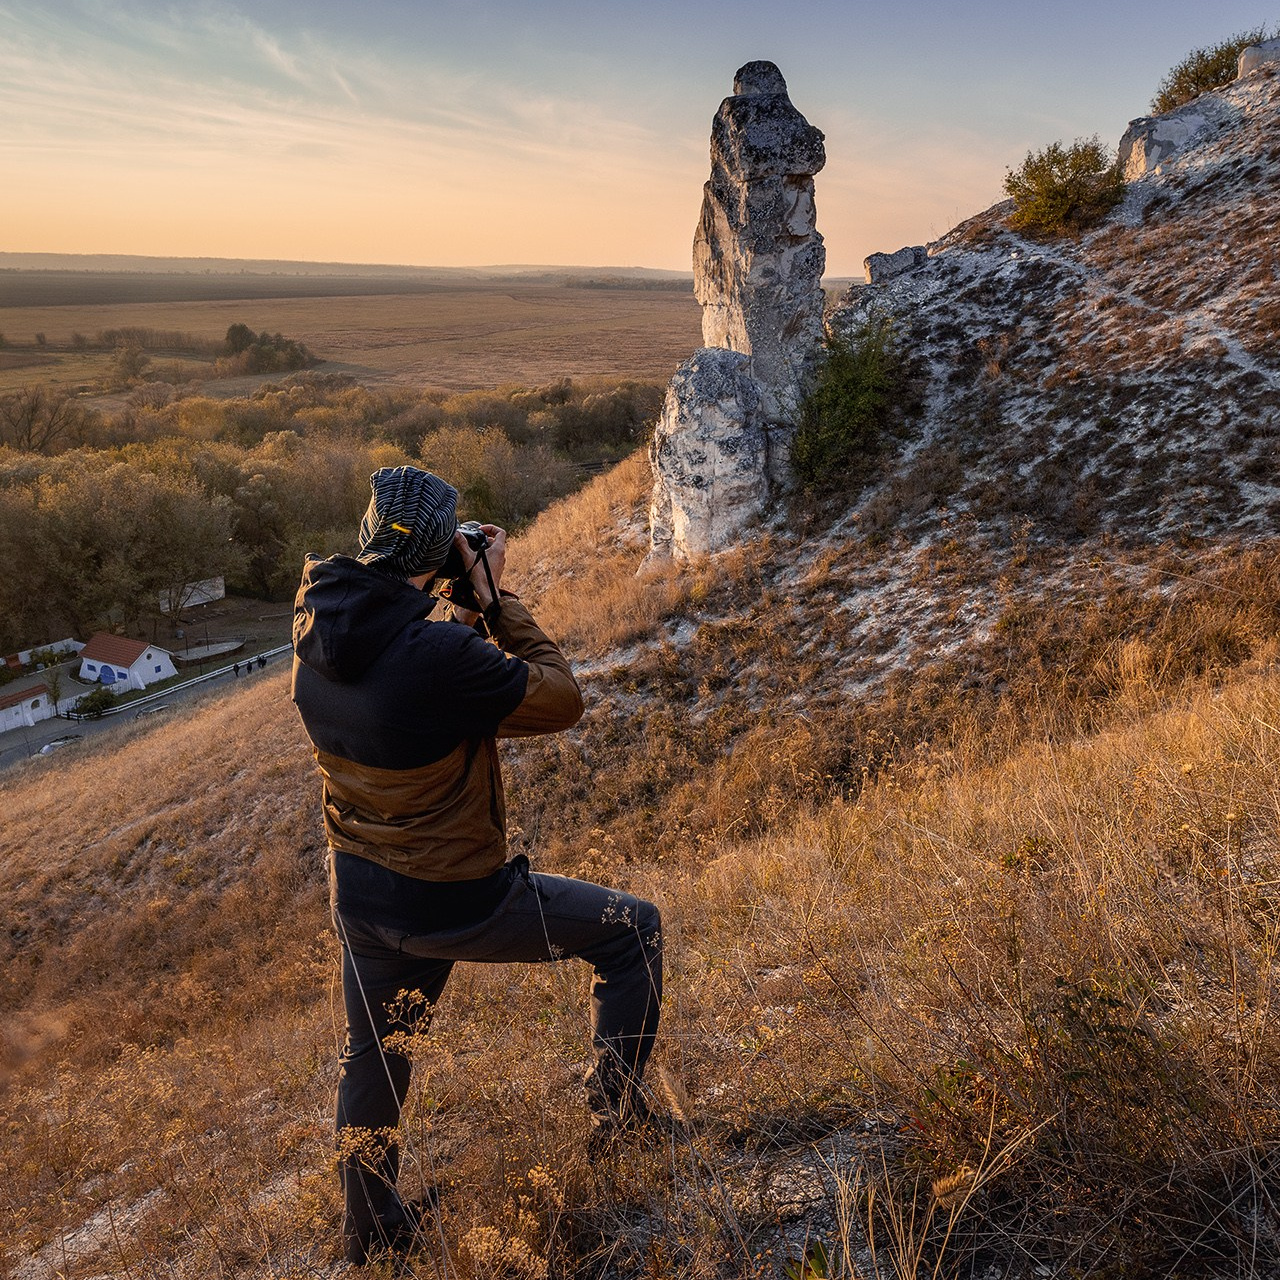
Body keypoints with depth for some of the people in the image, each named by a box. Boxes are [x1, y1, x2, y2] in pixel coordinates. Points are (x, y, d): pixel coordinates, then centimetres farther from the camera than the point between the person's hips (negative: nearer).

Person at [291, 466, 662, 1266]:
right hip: (451, 902, -7)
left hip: (359, 893, 7)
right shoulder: (441, 655, -31)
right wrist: (496, 600, -12)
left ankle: (373, 1232, 49)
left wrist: (470, 615, -1)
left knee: (374, 1057, 28)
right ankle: (618, 1110, 28)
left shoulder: (316, 628, -7)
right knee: (634, 929, 12)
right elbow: (561, 701, -17)